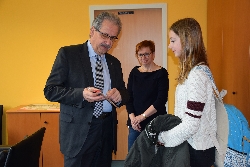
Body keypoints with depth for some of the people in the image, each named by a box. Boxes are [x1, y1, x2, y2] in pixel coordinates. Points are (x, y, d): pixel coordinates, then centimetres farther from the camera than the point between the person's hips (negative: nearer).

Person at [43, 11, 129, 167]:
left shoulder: (114, 63, 11)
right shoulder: (68, 53, -4)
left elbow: (125, 94, 12)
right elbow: (50, 90, -8)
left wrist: (119, 95, -12)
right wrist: (81, 94, -24)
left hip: (107, 130, 5)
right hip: (78, 130, -4)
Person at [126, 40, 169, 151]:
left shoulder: (161, 73, -3)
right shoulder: (134, 72, 9)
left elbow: (161, 100, -11)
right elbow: (128, 97, 6)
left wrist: (142, 116, -15)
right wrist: (132, 117, -8)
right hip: (135, 124, 4)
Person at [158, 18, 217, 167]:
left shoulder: (197, 75, -22)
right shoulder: (191, 71, 6)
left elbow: (191, 125, -24)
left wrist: (162, 137, -14)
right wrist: (166, 133, 6)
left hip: (197, 149, -8)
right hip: (191, 144, 8)